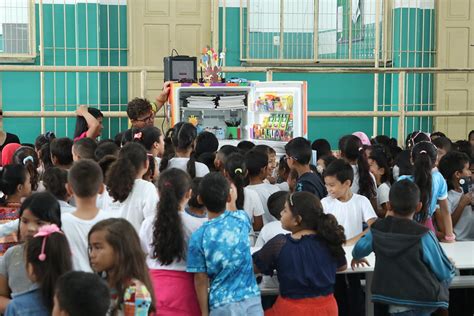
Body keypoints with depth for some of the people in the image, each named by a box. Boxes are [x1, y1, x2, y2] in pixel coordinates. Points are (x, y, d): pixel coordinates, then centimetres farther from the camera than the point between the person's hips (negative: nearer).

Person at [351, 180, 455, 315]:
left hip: (395, 302, 3)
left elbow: (359, 249, 19)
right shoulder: (423, 236, -17)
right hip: (423, 300, -3)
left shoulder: (377, 229, -3)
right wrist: (450, 268, 17)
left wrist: (356, 258, 44)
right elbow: (446, 274, -8)